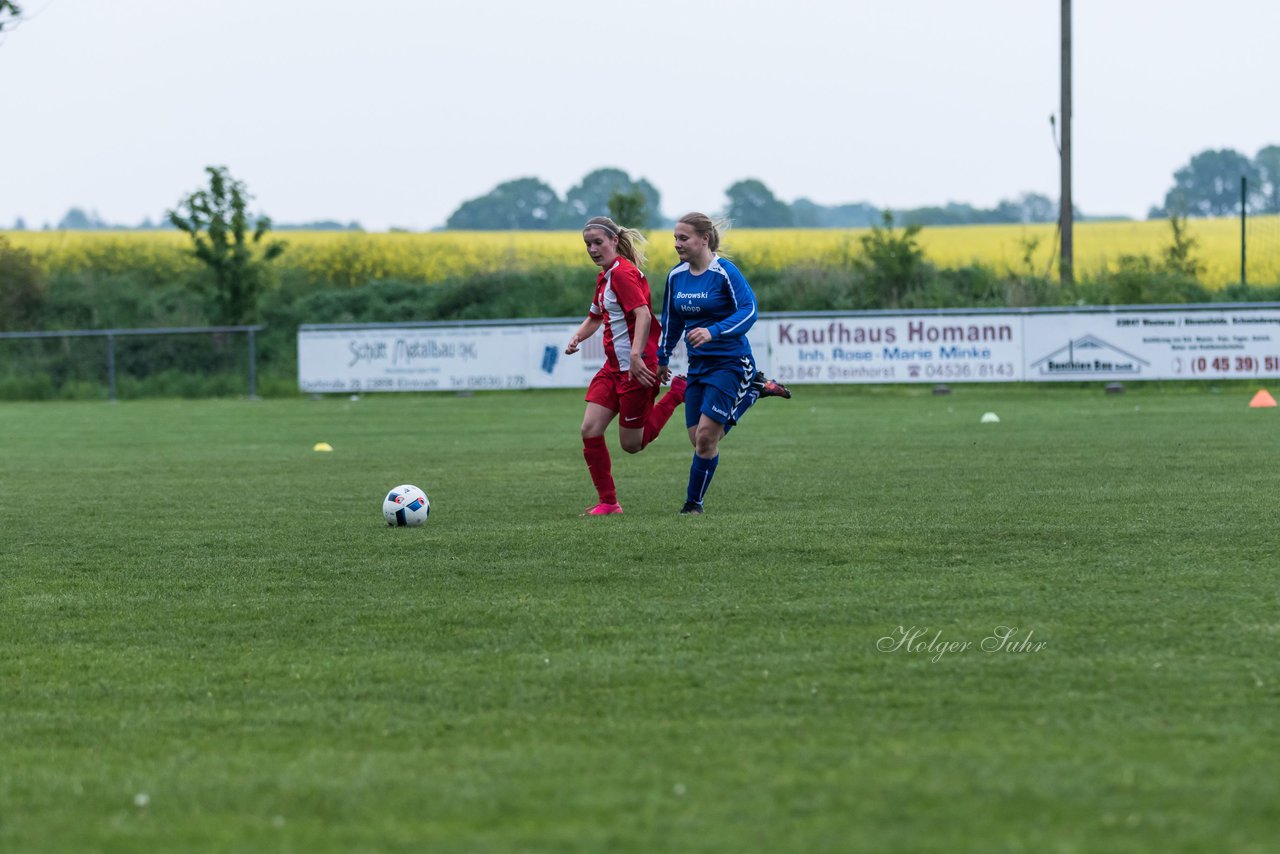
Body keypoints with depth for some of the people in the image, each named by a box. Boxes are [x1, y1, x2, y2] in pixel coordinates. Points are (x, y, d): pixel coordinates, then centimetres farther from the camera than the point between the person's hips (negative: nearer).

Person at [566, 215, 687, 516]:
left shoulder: (623, 272, -15)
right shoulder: (604, 277, 14)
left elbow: (643, 315, -27)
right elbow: (595, 317, 29)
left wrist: (636, 355, -39)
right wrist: (577, 337, 9)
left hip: (636, 368, -9)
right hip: (614, 366, 9)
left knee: (632, 444, 1)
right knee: (590, 430, -3)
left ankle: (678, 392, 15)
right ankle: (608, 502, 4)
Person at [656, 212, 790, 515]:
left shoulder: (725, 272, -14)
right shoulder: (676, 276, 6)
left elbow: (748, 311, -22)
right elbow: (671, 320, 19)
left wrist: (713, 332, -34)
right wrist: (663, 359, 24)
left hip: (730, 362, -7)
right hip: (698, 364, 7)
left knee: (706, 435, -13)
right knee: (699, 439, 3)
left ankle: (694, 502, 4)